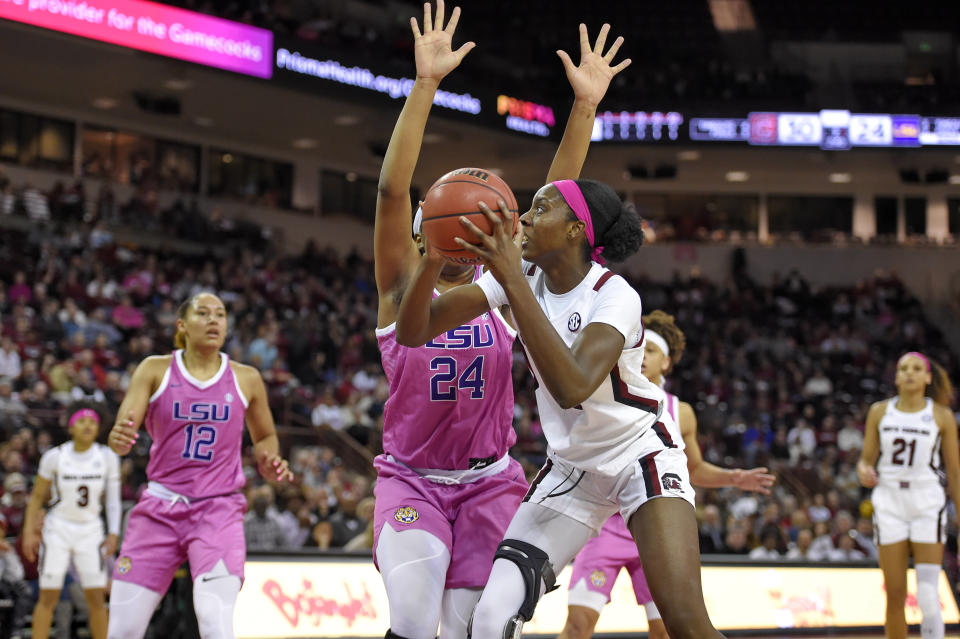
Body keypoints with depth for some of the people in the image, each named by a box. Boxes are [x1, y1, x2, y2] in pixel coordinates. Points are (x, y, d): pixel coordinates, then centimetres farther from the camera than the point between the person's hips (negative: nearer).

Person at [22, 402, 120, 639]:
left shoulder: (107, 457, -3)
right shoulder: (54, 457, -8)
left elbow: (113, 499, 4)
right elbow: (36, 497, 2)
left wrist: (113, 535, -3)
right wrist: (29, 532, -3)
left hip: (91, 530, 2)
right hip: (58, 528, -2)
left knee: (96, 599, -1)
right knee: (48, 597, -5)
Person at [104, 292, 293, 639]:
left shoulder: (246, 379, 5)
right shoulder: (155, 370, 1)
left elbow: (265, 436, 21)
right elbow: (120, 436, -8)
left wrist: (269, 462, -2)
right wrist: (119, 438, -32)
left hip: (219, 510, -1)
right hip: (159, 510, 1)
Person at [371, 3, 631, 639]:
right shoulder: (404, 290, -5)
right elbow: (392, 190, -18)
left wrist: (585, 107, -14)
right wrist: (425, 85, -28)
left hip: (489, 483, 3)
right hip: (412, 482, -2)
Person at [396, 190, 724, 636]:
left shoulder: (615, 295, -23)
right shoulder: (523, 277, -7)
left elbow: (573, 387, -42)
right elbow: (412, 332, -13)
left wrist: (512, 281, -43)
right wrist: (432, 260, -33)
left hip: (640, 454, -5)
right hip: (570, 466, 5)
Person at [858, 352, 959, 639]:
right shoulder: (880, 412, 6)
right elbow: (866, 459, 10)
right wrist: (864, 471, -14)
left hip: (928, 506, -2)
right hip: (889, 504, 2)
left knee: (928, 596, -12)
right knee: (895, 595, 2)